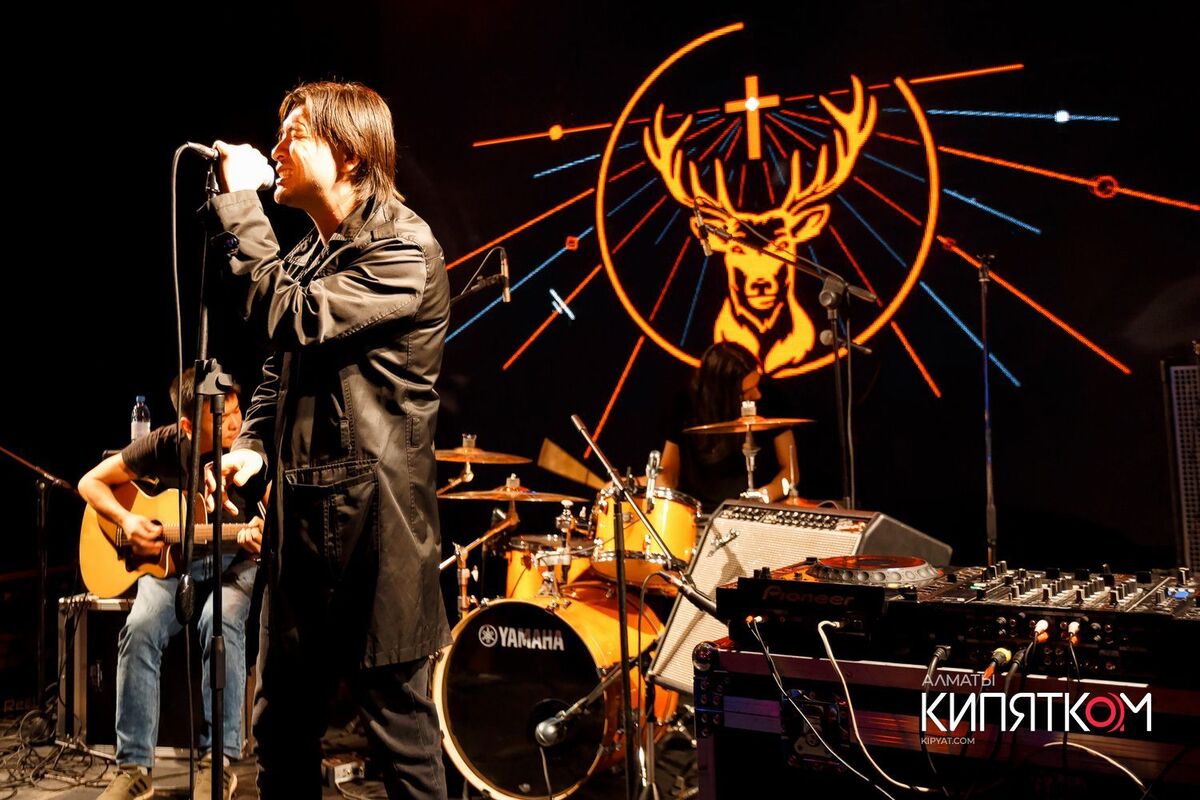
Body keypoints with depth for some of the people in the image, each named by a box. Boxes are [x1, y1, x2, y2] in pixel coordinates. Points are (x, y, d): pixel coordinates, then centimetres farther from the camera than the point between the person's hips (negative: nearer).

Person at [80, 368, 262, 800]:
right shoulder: (164, 445, -6)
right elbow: (91, 482, 4)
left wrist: (260, 537, -31)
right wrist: (127, 520, -13)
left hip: (234, 562, -1)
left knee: (221, 622, -35)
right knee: (140, 627, -29)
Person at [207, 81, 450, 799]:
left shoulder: (405, 252, -13)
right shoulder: (309, 253, 14)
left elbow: (295, 321, -23)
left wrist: (241, 204, -14)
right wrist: (255, 443, 6)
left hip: (377, 521, -8)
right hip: (302, 512, 9)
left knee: (400, 724, 2)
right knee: (281, 724, 18)